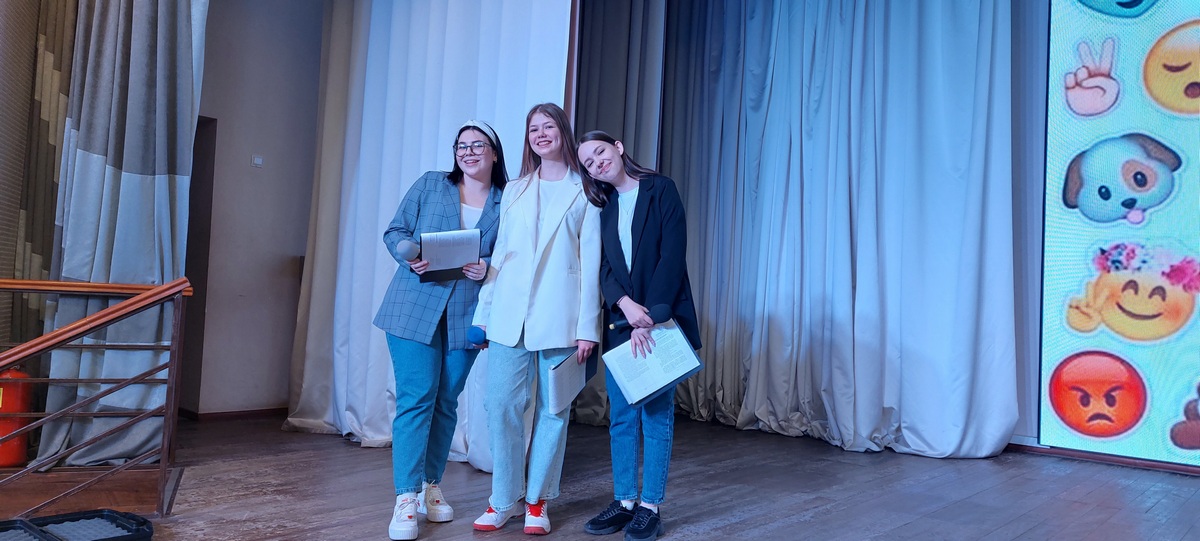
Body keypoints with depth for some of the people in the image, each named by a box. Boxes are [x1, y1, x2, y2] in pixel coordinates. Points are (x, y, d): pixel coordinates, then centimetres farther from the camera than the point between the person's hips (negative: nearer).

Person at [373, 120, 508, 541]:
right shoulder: (430, 185, 6)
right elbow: (395, 232, 5)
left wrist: (489, 268, -15)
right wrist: (410, 256, -15)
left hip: (467, 316, 2)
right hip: (415, 309, -1)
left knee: (446, 401, 10)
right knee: (416, 398, -7)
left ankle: (430, 486, 24)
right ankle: (406, 498, -3)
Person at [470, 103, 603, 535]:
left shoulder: (584, 192, 5)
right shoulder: (514, 191, 17)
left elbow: (590, 261, 0)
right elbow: (499, 256, 15)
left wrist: (587, 326, -6)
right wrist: (484, 313, 8)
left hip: (559, 316, -3)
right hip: (510, 314, 3)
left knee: (553, 410, 3)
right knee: (501, 405, 0)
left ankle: (537, 501, 15)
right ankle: (504, 499, 13)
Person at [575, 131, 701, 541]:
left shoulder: (660, 189, -2)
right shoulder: (602, 207, 12)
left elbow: (672, 256, -10)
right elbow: (602, 266, 3)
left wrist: (650, 318, -15)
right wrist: (625, 304, -17)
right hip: (620, 320, 5)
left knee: (656, 412, 0)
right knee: (621, 415, 7)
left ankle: (650, 507, 8)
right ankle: (624, 502, 17)